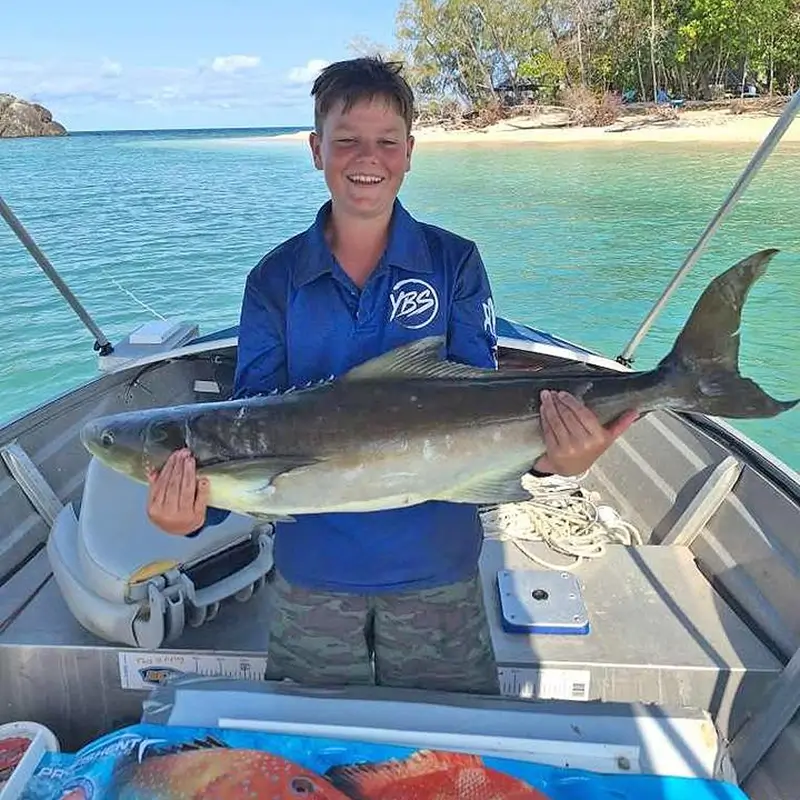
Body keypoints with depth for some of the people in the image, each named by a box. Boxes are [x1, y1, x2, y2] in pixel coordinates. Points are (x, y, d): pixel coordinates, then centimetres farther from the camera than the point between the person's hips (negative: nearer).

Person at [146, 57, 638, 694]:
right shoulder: (275, 278, -3)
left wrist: (545, 454, -31)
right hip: (311, 570, 2)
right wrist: (196, 509, -25)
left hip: (436, 566, -1)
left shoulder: (454, 262, -5)